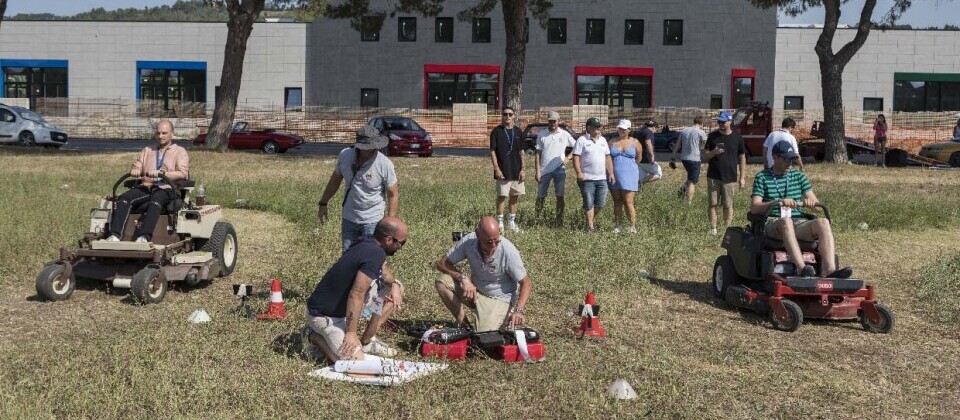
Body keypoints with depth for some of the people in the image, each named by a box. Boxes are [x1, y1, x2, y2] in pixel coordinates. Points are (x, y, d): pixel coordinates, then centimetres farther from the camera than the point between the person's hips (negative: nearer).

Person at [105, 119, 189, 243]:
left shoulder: (180, 152, 13)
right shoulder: (147, 150, 29)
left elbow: (183, 173, -4)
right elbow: (136, 167, 19)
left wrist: (161, 173, -19)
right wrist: (135, 171, -7)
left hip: (166, 189, -4)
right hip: (146, 186, 5)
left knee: (155, 200, -39)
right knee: (124, 198, -25)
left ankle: (144, 237, -54)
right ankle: (115, 235, -37)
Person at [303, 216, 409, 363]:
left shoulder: (366, 243, -1)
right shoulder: (375, 254, -27)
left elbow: (383, 270, 19)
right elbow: (357, 295, -31)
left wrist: (394, 284, -2)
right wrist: (351, 333, -28)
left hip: (343, 305, 10)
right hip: (325, 315, -10)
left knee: (396, 289, 7)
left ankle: (367, 341, 16)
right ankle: (314, 336, 1)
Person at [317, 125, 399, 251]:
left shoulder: (385, 164, -20)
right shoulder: (345, 155, -10)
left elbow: (393, 195, -12)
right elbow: (335, 179, 8)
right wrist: (323, 203, 13)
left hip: (372, 221, -4)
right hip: (348, 218, 4)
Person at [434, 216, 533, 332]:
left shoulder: (508, 251, -25)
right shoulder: (468, 241, -18)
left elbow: (526, 282, -16)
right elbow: (442, 263, -11)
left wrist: (519, 310, -32)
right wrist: (463, 278, -29)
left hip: (499, 299, -4)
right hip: (474, 290, 4)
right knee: (442, 282, -20)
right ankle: (462, 321, -4)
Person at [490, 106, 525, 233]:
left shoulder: (518, 131, 7)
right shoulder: (497, 131, -4)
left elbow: (521, 152, 10)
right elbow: (492, 151, -5)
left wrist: (522, 169, 4)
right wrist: (496, 168, -13)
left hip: (516, 171, 4)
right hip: (503, 171, -4)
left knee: (515, 196, 9)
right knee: (502, 196, -1)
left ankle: (512, 223, 20)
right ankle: (500, 223, 10)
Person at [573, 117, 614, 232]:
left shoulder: (603, 140, 15)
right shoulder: (582, 140, -3)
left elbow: (607, 157, 17)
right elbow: (576, 157, -9)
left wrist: (611, 173, 10)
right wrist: (579, 172, -19)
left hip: (602, 178, 5)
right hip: (587, 179, -5)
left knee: (600, 204, 6)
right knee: (589, 204, -2)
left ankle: (590, 219, 27)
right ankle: (590, 226, 6)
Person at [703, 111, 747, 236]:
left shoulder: (737, 138, 3)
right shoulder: (713, 136, 5)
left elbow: (742, 158, 7)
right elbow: (704, 156, 7)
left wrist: (742, 177, 3)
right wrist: (714, 153, -16)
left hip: (730, 178, -1)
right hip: (713, 177, 1)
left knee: (728, 205, 2)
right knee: (713, 204, 0)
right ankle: (713, 229, 5)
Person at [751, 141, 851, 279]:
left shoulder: (798, 176, 19)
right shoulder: (762, 177, 7)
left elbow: (816, 203, 13)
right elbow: (754, 208, -6)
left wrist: (810, 201, -13)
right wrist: (778, 202, -23)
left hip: (799, 223, 4)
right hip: (773, 224, -4)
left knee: (823, 222, -27)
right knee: (786, 220, -39)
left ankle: (830, 271, -42)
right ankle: (802, 269, -52)